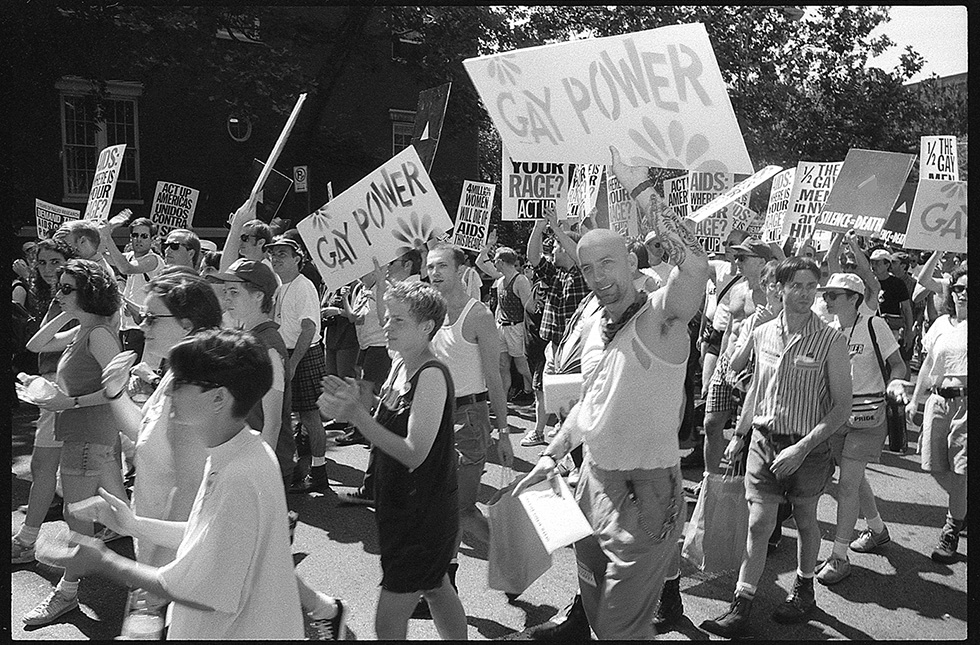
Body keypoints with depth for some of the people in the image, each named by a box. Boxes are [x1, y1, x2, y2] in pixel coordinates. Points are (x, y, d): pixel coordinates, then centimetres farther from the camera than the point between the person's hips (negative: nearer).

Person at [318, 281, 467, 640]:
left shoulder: (432, 375, -22)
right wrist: (351, 406, -12)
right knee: (436, 589, 26)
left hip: (425, 515, -9)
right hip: (400, 506, 9)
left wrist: (357, 416, -30)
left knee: (388, 623, -1)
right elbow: (385, 431, 6)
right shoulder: (400, 365, 4)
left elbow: (414, 453, -26)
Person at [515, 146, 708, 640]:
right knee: (596, 613, 21)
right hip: (594, 482, 8)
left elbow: (695, 265, -35)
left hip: (646, 492, -8)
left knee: (622, 628, 2)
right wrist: (552, 456, 15)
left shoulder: (660, 317, -14)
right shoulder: (595, 333, 10)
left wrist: (638, 184, -32)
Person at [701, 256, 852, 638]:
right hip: (764, 441, 2)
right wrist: (738, 435, 17)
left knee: (805, 522, 15)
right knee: (758, 524, 0)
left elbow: (842, 406, -10)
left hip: (808, 447, -2)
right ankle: (741, 607, 4)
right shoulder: (761, 335, 1)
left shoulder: (831, 342, -11)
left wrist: (803, 447, -18)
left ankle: (804, 589, 37)